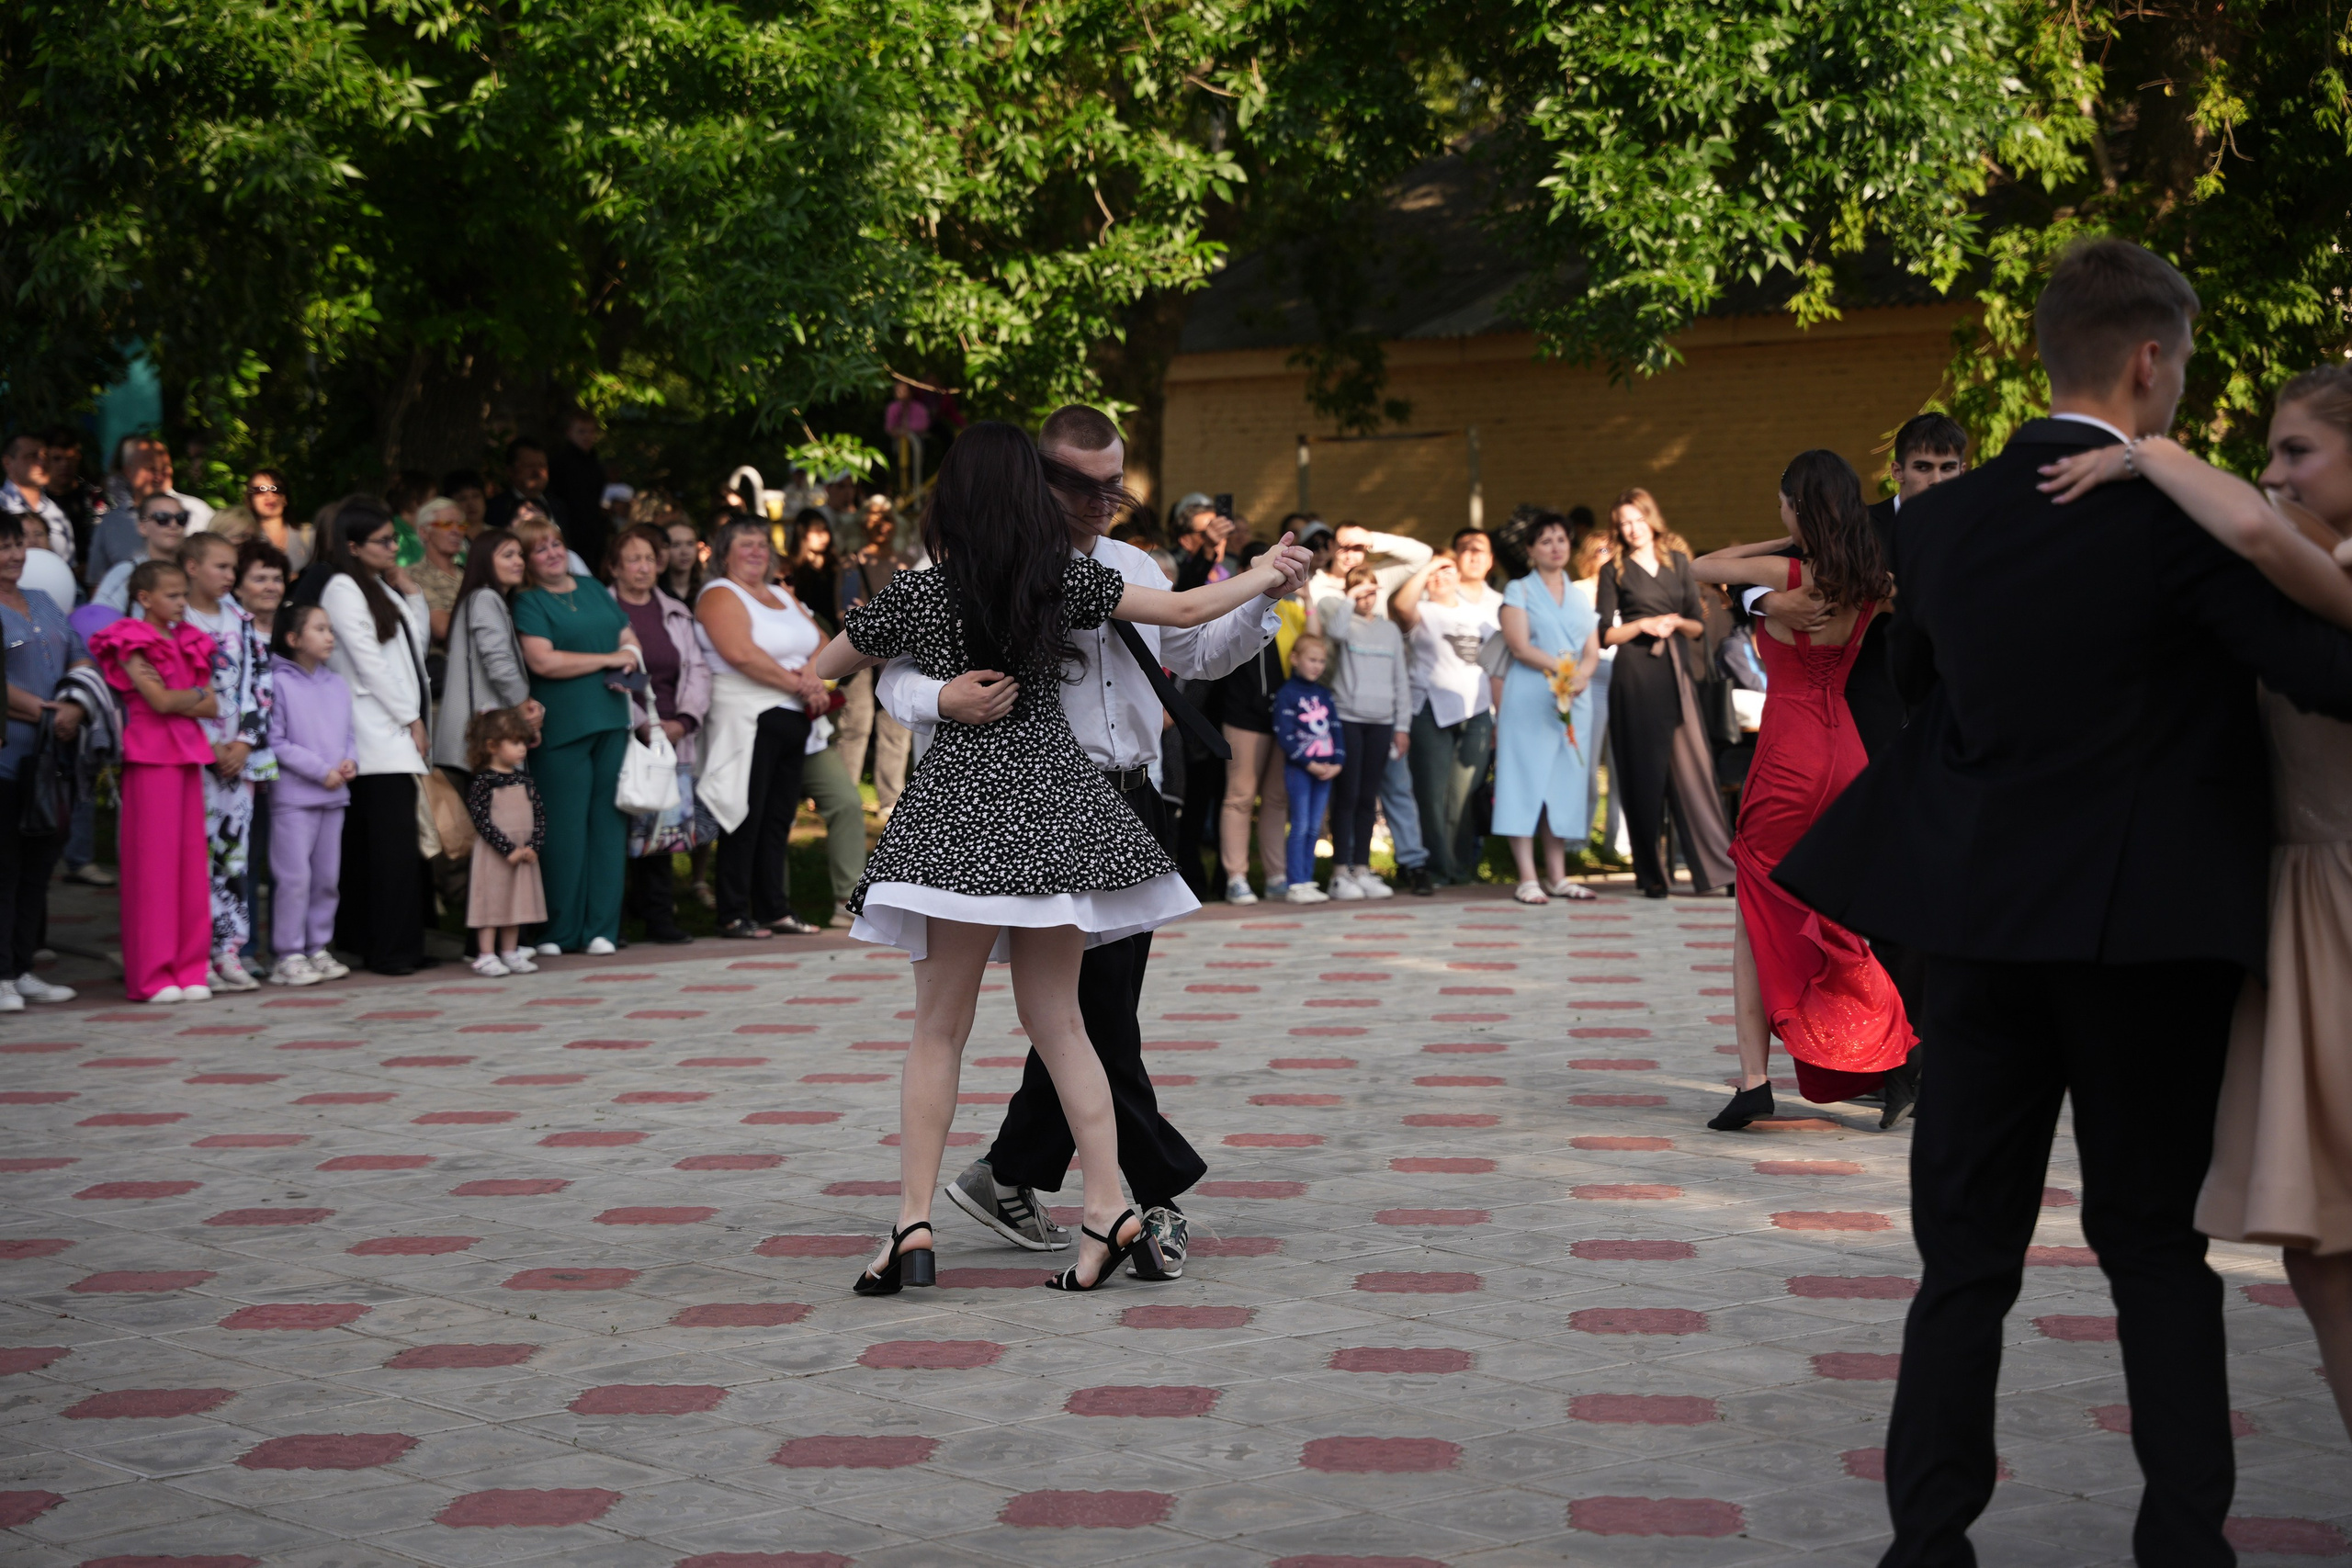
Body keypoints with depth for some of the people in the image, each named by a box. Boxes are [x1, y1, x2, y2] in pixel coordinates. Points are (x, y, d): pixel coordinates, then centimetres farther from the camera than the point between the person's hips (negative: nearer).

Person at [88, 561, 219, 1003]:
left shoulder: (186, 643, 17)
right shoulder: (132, 644, -3)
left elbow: (211, 707, 8)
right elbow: (160, 699, -15)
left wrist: (178, 702, -9)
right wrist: (195, 694, 1)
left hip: (189, 752, 7)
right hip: (151, 755, -7)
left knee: (190, 858, 4)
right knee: (153, 858, -6)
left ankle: (188, 969, 8)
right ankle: (151, 975, -2)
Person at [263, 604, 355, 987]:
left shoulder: (338, 685, 14)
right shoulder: (278, 683, -8)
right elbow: (276, 742, -11)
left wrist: (350, 759, -3)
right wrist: (321, 771, -14)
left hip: (333, 796, 7)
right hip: (293, 797, -7)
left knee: (328, 878, 10)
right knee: (295, 877, -7)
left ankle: (318, 948, 20)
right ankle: (288, 955, -2)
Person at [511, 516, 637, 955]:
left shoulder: (593, 589, 17)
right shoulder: (528, 603, -2)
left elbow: (629, 638, 22)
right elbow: (543, 660, -15)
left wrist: (628, 661, -2)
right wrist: (609, 659, -8)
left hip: (610, 721, 6)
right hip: (562, 730, -6)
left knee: (609, 823, 4)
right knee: (564, 830, -6)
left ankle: (601, 929, 8)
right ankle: (559, 933, 1)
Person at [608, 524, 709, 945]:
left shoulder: (677, 615, 18)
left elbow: (697, 670, 15)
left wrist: (684, 721, 0)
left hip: (672, 737, 4)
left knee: (665, 826, 1)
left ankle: (659, 914, 7)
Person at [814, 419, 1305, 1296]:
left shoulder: (916, 595, -2)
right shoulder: (1066, 580, 0)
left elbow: (821, 671, 11)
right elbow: (1187, 610, 7)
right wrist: (1262, 575, 24)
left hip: (961, 808, -2)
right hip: (1055, 802, 2)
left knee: (939, 1027, 4)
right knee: (1056, 1019, 10)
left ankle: (914, 1220, -3)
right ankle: (1108, 1210, 4)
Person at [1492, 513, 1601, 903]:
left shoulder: (1580, 597, 18)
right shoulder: (1519, 592, 4)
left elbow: (1592, 653, 9)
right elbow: (1520, 646, -9)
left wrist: (1581, 676, -12)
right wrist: (1563, 667, -17)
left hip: (1573, 703, 5)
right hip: (1529, 700, -5)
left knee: (1564, 787, 4)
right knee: (1526, 783, -8)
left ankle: (1557, 877, 6)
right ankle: (1527, 879, -10)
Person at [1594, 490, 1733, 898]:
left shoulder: (1679, 564, 13)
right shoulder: (1614, 571, 5)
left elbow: (1699, 626, 13)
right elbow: (1605, 634, 0)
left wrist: (1678, 623, -7)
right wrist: (1643, 624, -13)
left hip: (1675, 672, 2)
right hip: (1635, 676, -2)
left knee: (1693, 767, -4)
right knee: (1645, 773, -2)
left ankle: (1717, 868, -2)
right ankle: (1651, 875, 3)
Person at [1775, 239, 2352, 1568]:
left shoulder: (1945, 519, 3)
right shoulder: (2177, 513, -13)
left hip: (1985, 916, 4)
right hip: (2146, 921, -3)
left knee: (1967, 1251, 9)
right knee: (2156, 1242, 9)